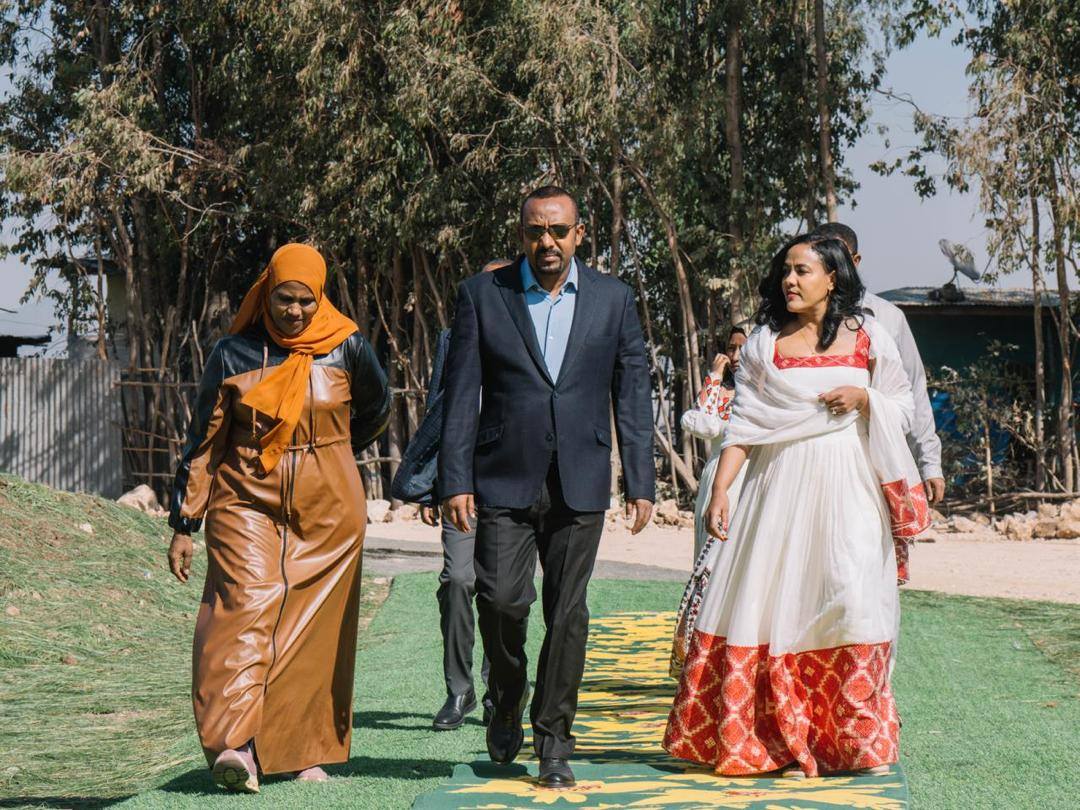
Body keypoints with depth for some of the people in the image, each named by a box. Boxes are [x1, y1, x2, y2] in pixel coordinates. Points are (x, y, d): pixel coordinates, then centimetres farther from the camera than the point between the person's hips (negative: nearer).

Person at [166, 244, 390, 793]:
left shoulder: (344, 347, 0)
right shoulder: (234, 354, 0)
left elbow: (376, 407, 20)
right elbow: (203, 440, 5)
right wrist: (183, 525, 2)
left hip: (326, 510, 1)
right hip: (246, 501, -1)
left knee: (315, 628, 2)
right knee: (246, 609, -18)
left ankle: (307, 750, 13)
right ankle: (234, 746, -28)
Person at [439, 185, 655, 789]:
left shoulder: (613, 299, 7)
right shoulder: (482, 294, 3)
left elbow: (633, 393, 8)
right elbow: (462, 394, 2)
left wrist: (641, 482, 2)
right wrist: (455, 480, -5)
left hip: (579, 484, 1)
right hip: (505, 481, -1)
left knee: (568, 613, 1)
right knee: (500, 597, -11)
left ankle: (555, 743, 12)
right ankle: (509, 697, 19)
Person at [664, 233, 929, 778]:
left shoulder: (867, 338, 6)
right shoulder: (764, 343, 8)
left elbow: (903, 406, 12)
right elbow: (744, 423, 3)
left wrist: (865, 399, -8)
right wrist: (719, 490, -6)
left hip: (847, 491, -1)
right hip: (781, 488, 1)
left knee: (851, 600, -8)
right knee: (775, 605, -4)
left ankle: (858, 741, 2)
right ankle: (786, 741, 4)